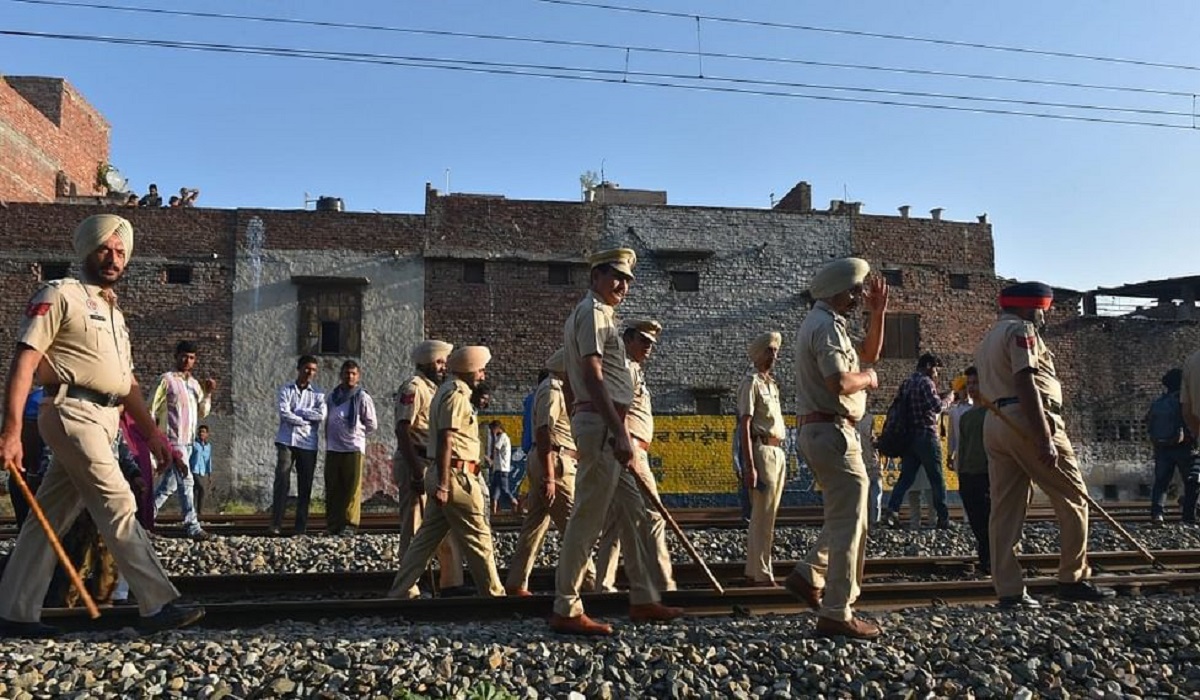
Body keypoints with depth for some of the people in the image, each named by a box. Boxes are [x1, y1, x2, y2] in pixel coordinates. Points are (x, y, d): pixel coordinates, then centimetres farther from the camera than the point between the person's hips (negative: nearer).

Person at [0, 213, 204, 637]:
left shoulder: (115, 314, 23)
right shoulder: (61, 295, -2)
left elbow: (127, 381, 25)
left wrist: (152, 431, 19)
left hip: (103, 421, 8)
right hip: (72, 412, -8)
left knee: (52, 516, 10)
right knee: (117, 504, -11)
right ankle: (158, 606, -10)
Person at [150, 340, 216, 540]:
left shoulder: (195, 383, 15)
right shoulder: (167, 379, -3)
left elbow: (202, 413, 13)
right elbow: (151, 409, -5)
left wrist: (208, 394, -2)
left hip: (188, 441, 7)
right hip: (173, 440, -7)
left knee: (168, 485, 13)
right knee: (186, 482, -11)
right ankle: (192, 526, -9)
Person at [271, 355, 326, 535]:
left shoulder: (317, 393, 10)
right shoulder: (286, 390, 7)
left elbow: (321, 414, -8)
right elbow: (284, 414, -7)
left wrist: (296, 411, -7)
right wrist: (306, 420, -8)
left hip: (308, 444, 1)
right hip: (287, 441, -1)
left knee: (305, 486, 3)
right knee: (282, 482, -9)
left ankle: (301, 527, 8)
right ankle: (276, 524, -5)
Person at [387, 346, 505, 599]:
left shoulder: (449, 391, 20)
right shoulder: (456, 394, -12)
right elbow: (445, 440, -20)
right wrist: (443, 484, -24)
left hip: (444, 476, 10)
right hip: (457, 476, -10)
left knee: (428, 537, 11)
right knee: (478, 538, -1)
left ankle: (401, 591, 13)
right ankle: (494, 593, 7)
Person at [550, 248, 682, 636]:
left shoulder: (601, 314, 22)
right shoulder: (592, 312, -9)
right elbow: (592, 377, -20)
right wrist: (619, 433, -24)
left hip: (608, 428, 11)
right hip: (601, 425, -11)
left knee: (632, 512, 13)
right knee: (588, 518, -6)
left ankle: (643, 600, 22)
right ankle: (566, 611, 1)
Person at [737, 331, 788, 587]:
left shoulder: (771, 383, 20)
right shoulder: (751, 382, -7)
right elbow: (745, 426, -14)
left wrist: (782, 459, 18)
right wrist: (749, 466, -20)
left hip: (777, 451, 9)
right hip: (761, 450, -9)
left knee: (767, 515, 11)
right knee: (762, 516, -7)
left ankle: (754, 571, 19)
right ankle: (761, 573, -2)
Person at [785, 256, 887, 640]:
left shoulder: (819, 323, 19)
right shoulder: (827, 326, -14)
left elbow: (868, 355, 27)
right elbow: (839, 383, -27)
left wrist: (877, 314, 18)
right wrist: (868, 378, -7)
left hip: (816, 431, 11)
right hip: (832, 431, -11)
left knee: (846, 516, 20)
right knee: (848, 523, -6)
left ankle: (808, 575, 20)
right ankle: (836, 613, -1)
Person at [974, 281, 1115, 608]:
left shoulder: (987, 341, 25)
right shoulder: (1021, 330, -4)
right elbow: (1026, 385, -17)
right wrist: (1045, 440, -22)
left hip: (995, 425, 9)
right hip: (1028, 422, -9)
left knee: (1005, 509, 4)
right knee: (1073, 498, 3)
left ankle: (1008, 590, 3)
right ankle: (1073, 580, 7)